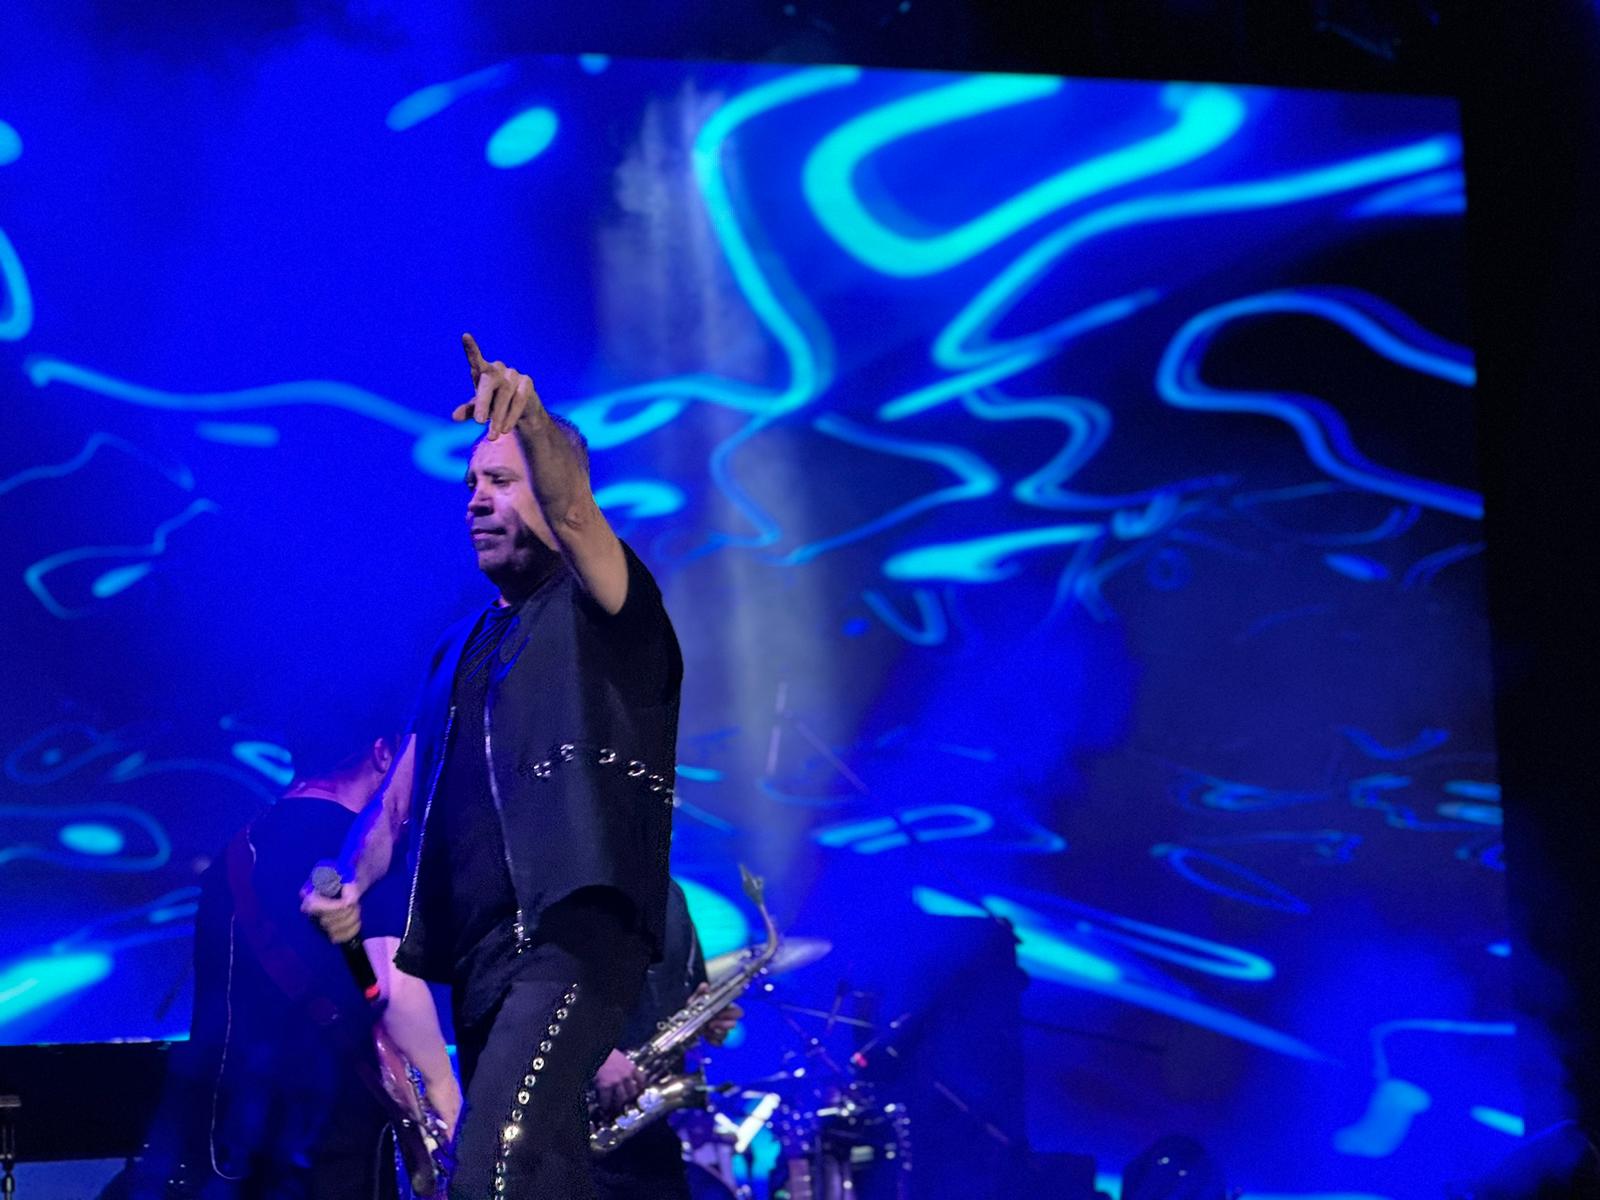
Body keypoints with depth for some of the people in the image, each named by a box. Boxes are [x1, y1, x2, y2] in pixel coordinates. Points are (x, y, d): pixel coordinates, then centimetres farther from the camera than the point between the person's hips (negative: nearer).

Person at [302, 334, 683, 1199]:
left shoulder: (602, 607, 4)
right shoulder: (461, 650, 23)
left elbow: (573, 512, -19)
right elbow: (400, 799, 20)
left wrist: (534, 423, -39)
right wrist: (350, 886, 2)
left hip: (574, 940, -8)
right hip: (478, 956, 8)